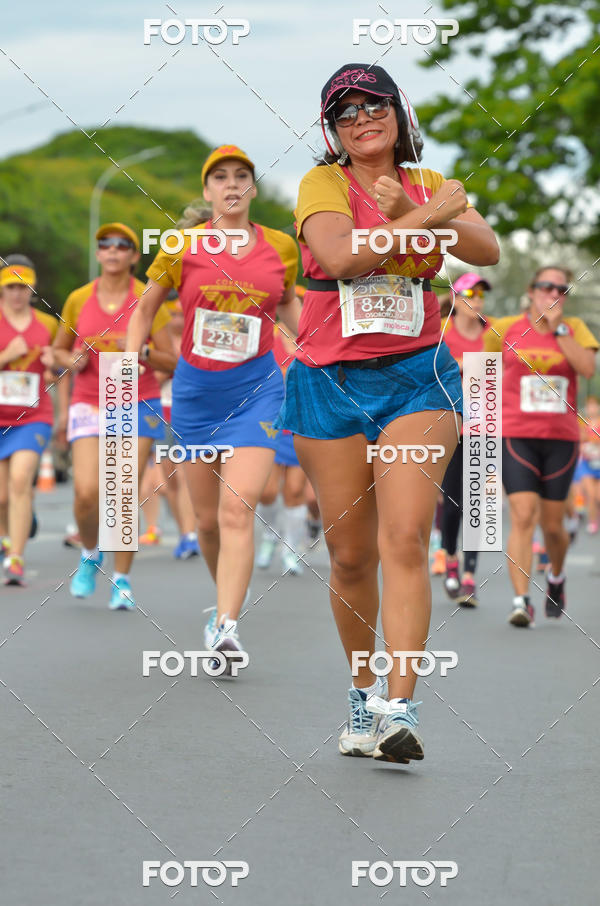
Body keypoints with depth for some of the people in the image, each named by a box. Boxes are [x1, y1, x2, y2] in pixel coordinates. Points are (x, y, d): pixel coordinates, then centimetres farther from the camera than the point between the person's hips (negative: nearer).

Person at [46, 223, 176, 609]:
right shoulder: (79, 299, 4)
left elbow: (172, 363, 0)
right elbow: (58, 351, 17)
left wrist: (142, 351, -18)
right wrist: (71, 360, -5)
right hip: (89, 403, 1)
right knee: (86, 493, -13)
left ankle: (122, 580, 10)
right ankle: (90, 554, 17)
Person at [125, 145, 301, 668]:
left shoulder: (281, 247, 2)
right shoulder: (181, 248, -1)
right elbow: (145, 311, 11)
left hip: (256, 387, -1)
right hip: (196, 390, 1)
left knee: (238, 509, -17)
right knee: (208, 517, 8)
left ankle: (226, 625, -24)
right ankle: (225, 599, 34)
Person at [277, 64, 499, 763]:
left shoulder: (430, 185, 11)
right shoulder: (322, 184, 0)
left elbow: (487, 251, -5)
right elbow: (342, 256, -20)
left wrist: (406, 210, -15)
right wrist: (429, 215, -13)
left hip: (418, 377, 1)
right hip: (330, 382, -1)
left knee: (405, 539, -15)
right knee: (350, 555, 4)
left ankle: (399, 711, -20)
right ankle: (363, 692, 25)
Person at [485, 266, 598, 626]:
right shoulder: (505, 329, 2)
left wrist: (557, 327, -13)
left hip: (561, 438, 2)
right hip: (516, 436, -2)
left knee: (553, 525, 8)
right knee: (523, 516, -17)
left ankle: (557, 576, 39)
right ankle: (522, 601, -20)